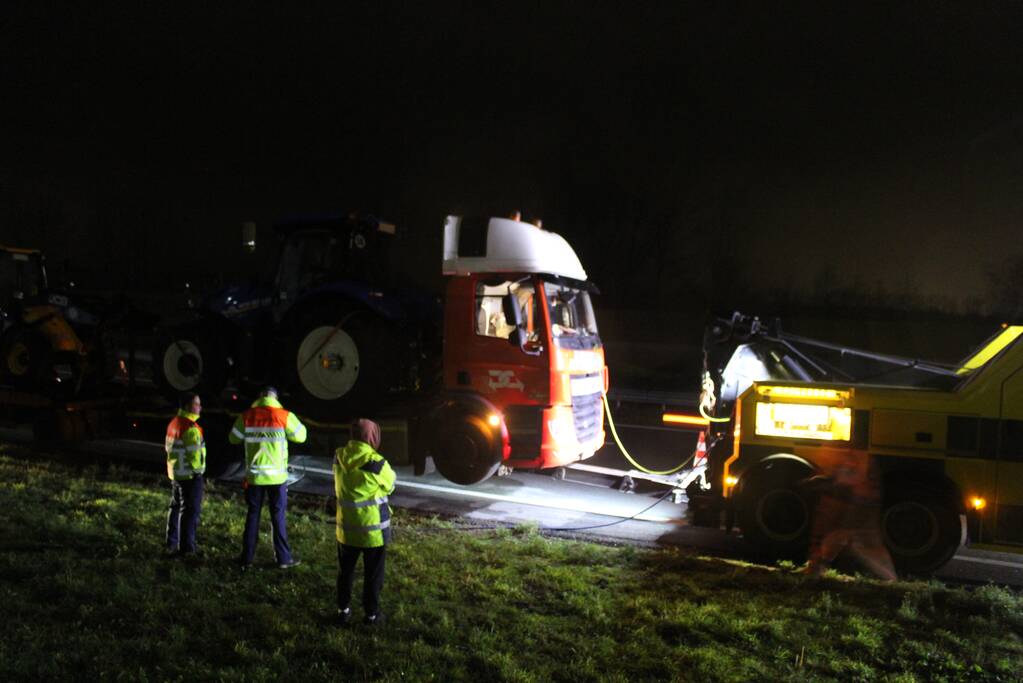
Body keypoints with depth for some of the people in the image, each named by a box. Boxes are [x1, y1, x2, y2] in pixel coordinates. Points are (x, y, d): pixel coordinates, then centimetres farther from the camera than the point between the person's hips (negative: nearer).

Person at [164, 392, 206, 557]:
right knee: (190, 511, -2)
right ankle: (186, 548, 1)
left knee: (175, 508, 18)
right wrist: (198, 471, -12)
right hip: (190, 475, -9)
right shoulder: (191, 427, -20)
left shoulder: (173, 423, 10)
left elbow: (168, 447, 17)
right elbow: (194, 453, -22)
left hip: (174, 474, 10)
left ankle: (172, 544, 25)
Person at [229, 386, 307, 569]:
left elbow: (233, 438, 9)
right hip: (277, 476, -2)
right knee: (278, 517, 6)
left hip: (254, 475, 2)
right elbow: (301, 435, 2)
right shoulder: (284, 416, -9)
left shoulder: (247, 416, -2)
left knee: (253, 515, 13)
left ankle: (247, 557, 16)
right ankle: (283, 558, 10)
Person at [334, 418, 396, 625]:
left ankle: (343, 610, 29)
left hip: (346, 527, 4)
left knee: (345, 571, 20)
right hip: (373, 529, -4)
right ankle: (371, 613, 20)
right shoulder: (376, 462, -23)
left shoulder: (339, 457, -7)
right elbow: (390, 485, -3)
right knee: (373, 575, 12)